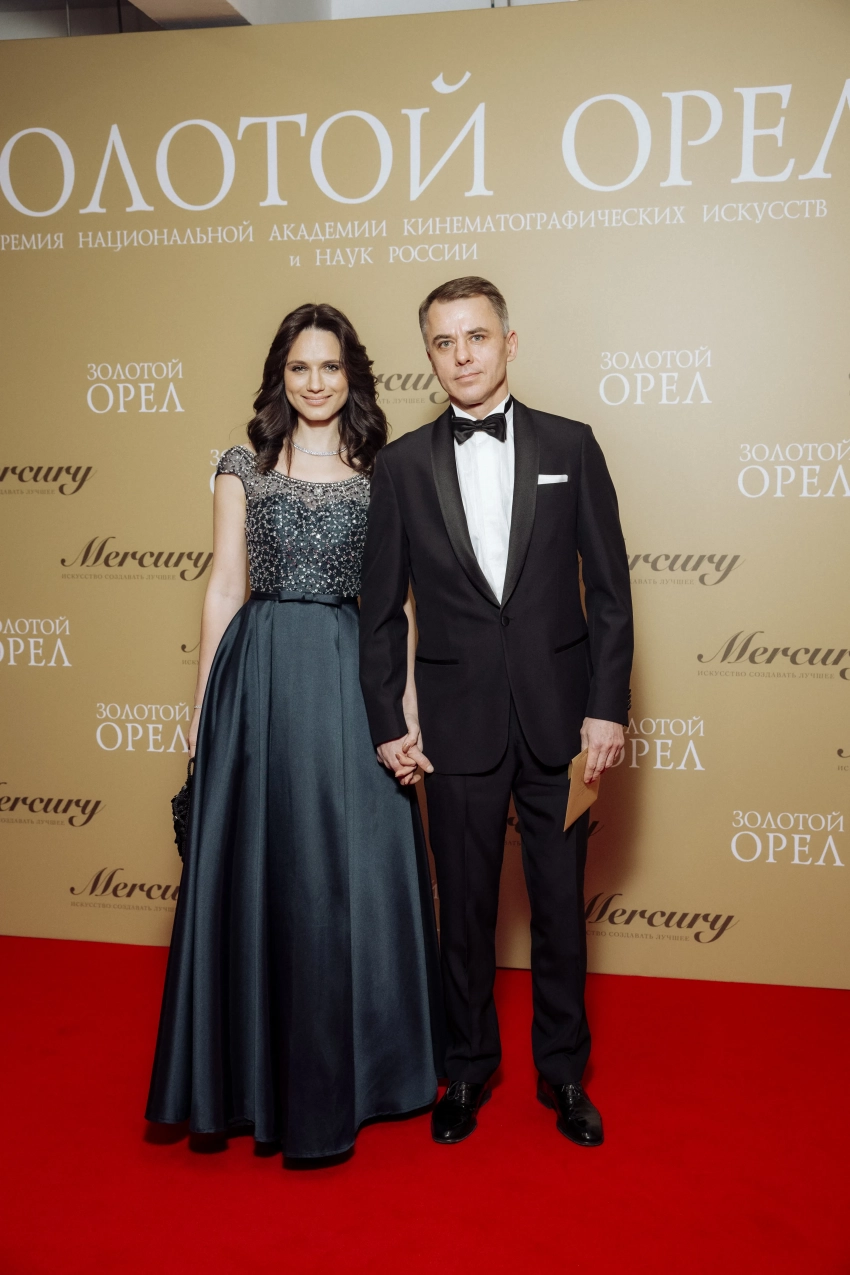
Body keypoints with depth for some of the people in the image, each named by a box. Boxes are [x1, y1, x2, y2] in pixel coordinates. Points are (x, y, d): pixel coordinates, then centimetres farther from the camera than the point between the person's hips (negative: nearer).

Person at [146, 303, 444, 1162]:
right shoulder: (243, 468, 7)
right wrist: (203, 703, 4)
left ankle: (351, 1069, 25)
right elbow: (224, 589, 6)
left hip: (353, 674, 0)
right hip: (259, 673, 0)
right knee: (254, 868, 7)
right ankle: (253, 1072, 25)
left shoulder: (381, 472, 7)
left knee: (354, 869, 5)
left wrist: (406, 710, -2)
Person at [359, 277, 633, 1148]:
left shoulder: (570, 446, 2)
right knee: (465, 906, 12)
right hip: (458, 724, 0)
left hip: (559, 718, 0)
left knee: (561, 905, 12)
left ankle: (563, 1070, 32)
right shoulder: (402, 465, 2)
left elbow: (609, 588, 1)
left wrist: (607, 707, -5)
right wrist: (387, 723, 0)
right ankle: (469, 1067, 33)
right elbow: (380, 609, 4)